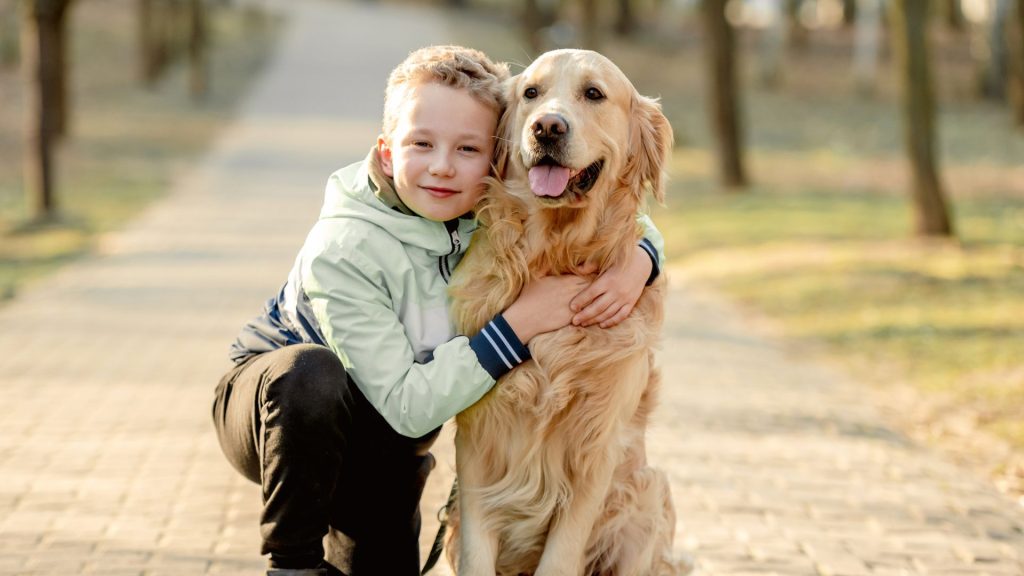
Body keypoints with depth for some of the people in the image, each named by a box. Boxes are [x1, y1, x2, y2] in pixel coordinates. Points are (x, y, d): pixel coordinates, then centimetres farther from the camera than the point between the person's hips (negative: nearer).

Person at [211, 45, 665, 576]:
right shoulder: (342, 251, -32)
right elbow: (405, 406, -33)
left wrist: (636, 264, -28)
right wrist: (521, 322, -37)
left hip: (379, 443, 5)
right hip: (274, 402, -5)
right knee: (311, 373, -37)